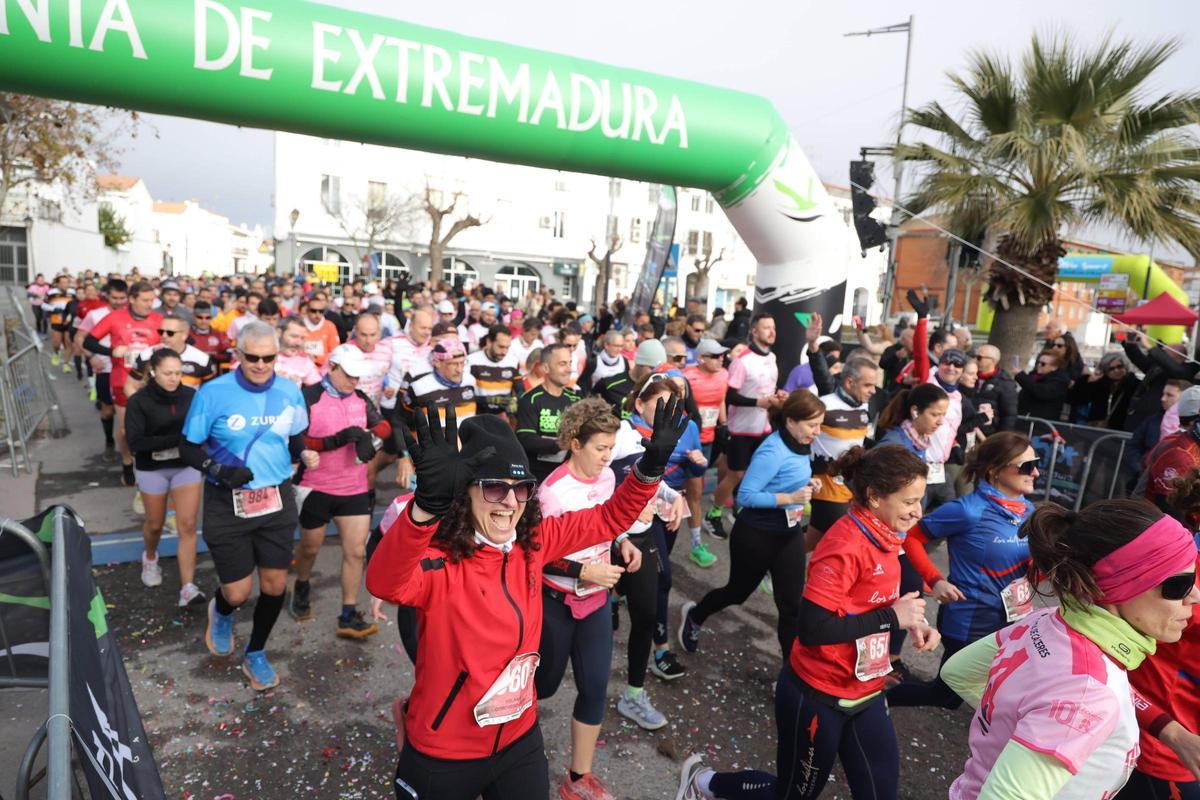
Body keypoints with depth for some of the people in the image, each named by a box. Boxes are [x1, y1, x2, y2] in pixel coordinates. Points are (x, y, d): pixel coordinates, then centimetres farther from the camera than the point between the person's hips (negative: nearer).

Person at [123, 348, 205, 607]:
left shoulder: (192, 396, -9)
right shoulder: (139, 401, -14)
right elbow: (135, 443, -20)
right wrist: (177, 438, -28)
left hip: (186, 466, 1)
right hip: (152, 470, 0)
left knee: (188, 526, -6)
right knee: (155, 524, 19)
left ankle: (187, 588, -4)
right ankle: (150, 558, 52)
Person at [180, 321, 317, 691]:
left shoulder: (290, 392, -4)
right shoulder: (213, 393, -13)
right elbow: (188, 449, -5)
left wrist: (305, 453, -10)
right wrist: (219, 470, -23)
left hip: (277, 499, 3)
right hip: (228, 504, -3)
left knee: (275, 585, 10)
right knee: (237, 594, 3)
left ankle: (255, 654, 37)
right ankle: (221, 611, 44)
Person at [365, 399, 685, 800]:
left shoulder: (531, 542, -7)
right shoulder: (437, 560, -25)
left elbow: (609, 518, 1)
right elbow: (384, 583, -47)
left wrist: (650, 467, -14)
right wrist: (428, 504, -63)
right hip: (443, 758, -4)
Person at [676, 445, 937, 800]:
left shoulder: (881, 536, -1)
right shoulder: (845, 545, -27)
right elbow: (811, 629, -31)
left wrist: (911, 620, -5)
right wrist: (891, 617, -25)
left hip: (865, 692, 8)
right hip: (818, 697, -8)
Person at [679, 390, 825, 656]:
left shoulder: (801, 445, -1)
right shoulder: (772, 451, -27)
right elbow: (745, 496, -27)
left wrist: (807, 485, -5)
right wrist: (789, 498, -32)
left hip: (790, 533, 6)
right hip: (756, 535, -6)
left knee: (792, 604, 5)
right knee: (738, 591, 17)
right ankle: (694, 617, 46)